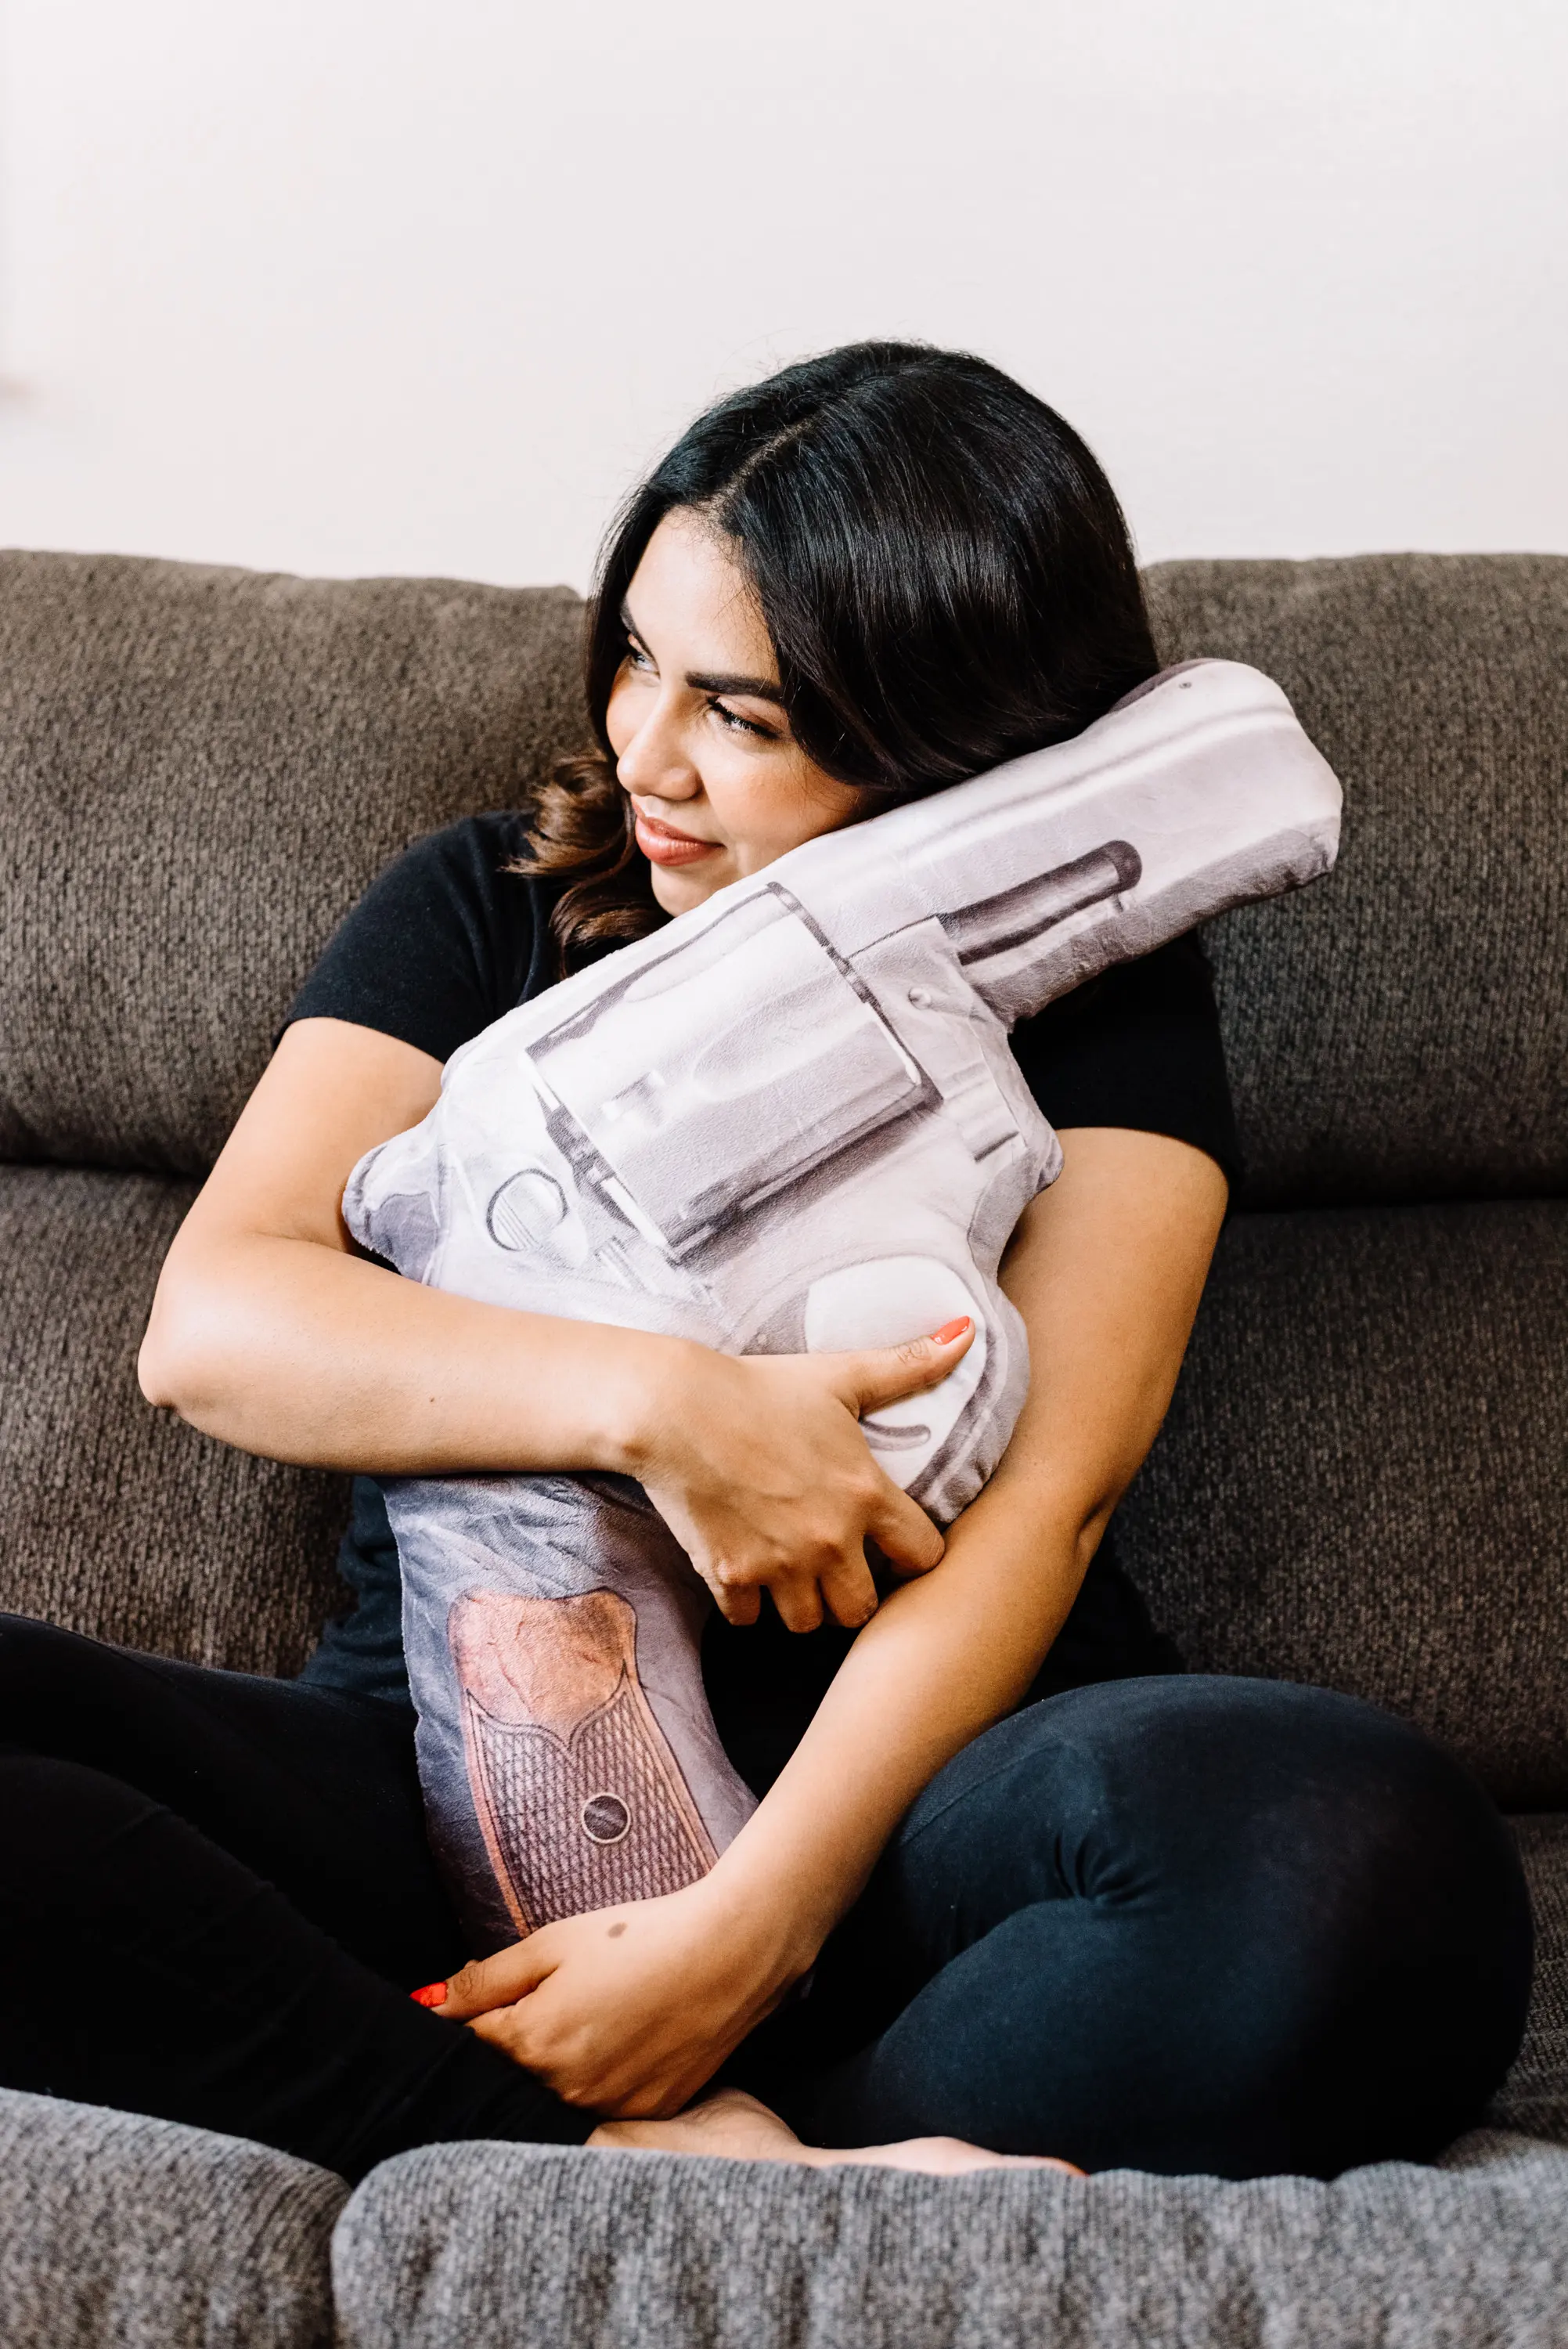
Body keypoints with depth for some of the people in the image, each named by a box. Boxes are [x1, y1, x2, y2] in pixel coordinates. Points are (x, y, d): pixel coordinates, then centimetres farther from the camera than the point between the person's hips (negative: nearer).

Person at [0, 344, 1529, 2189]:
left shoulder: (1098, 994, 6)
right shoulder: (486, 910, 12)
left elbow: (1042, 1500, -7)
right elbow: (209, 1323, -1)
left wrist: (742, 1930, -20)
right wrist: (658, 1403, -17)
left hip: (882, 1791, -2)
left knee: (1368, 1866, -33)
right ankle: (680, 2160, -26)